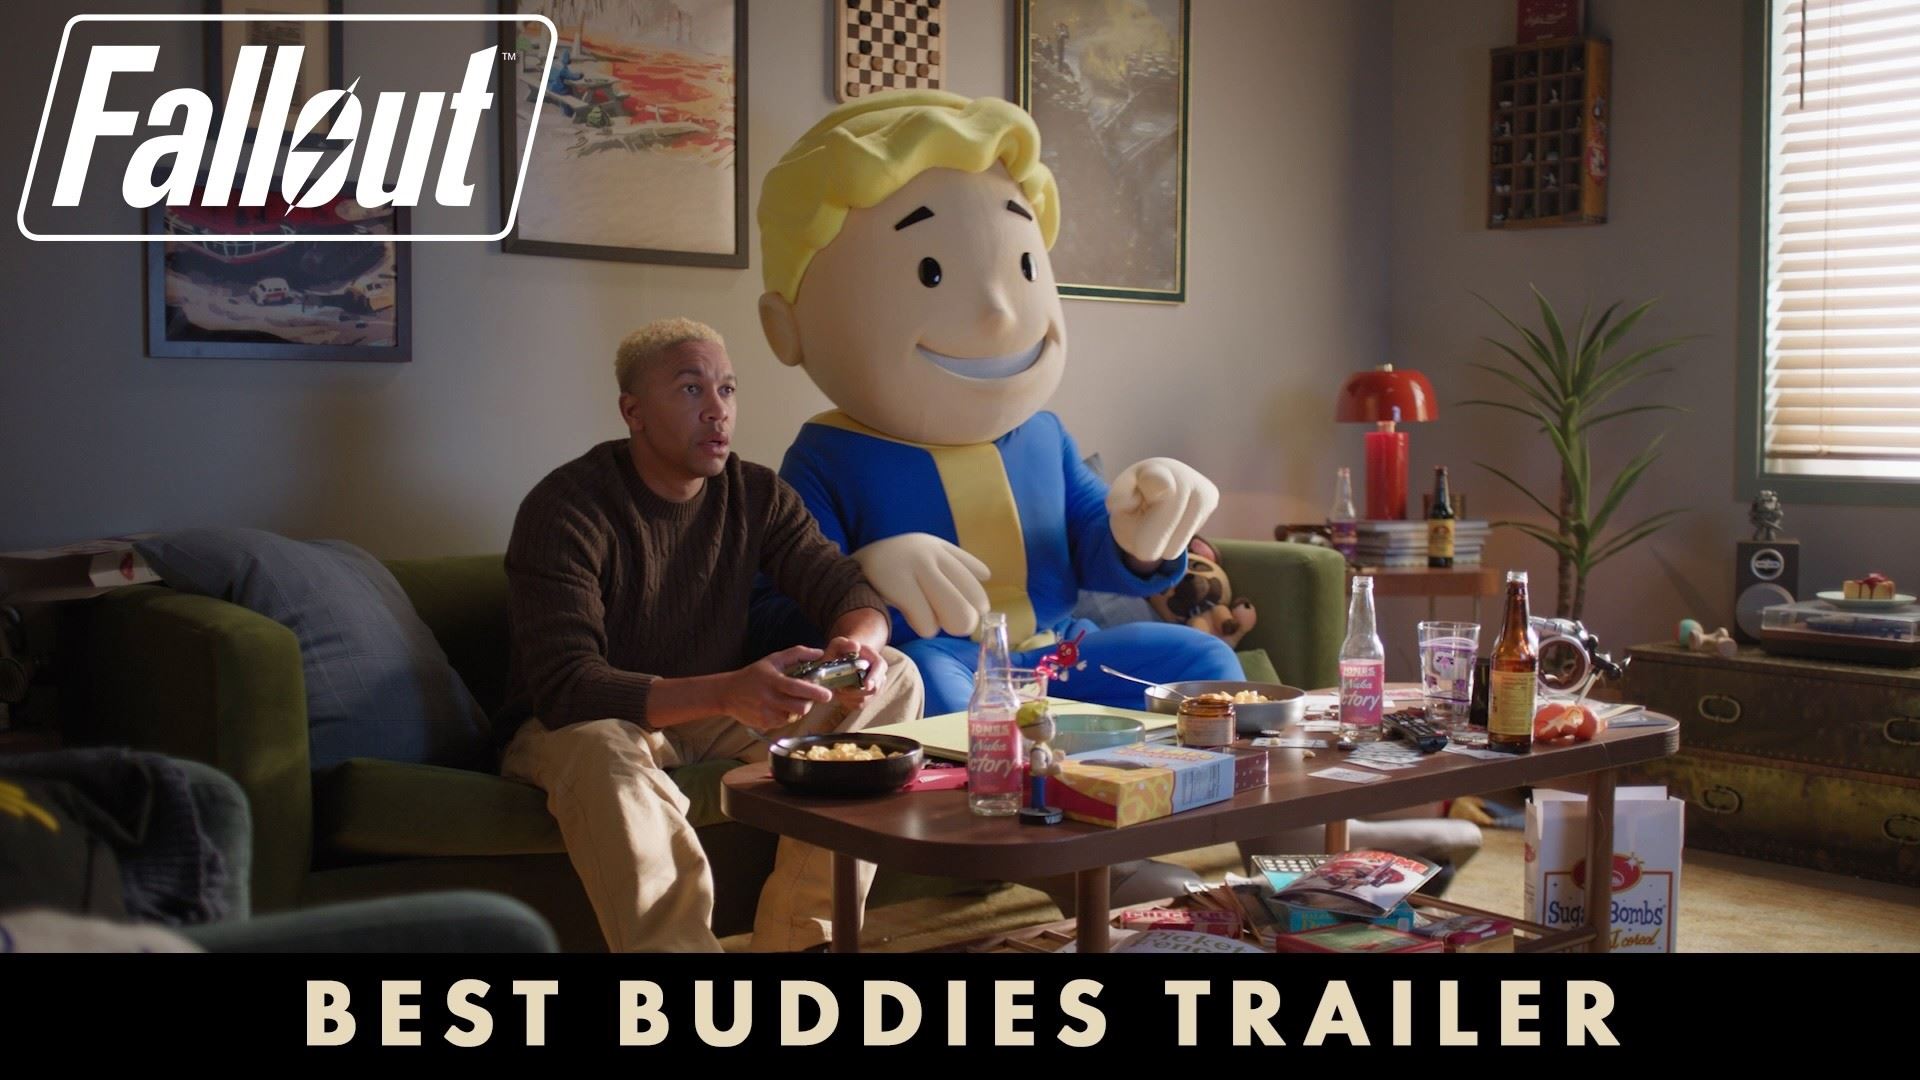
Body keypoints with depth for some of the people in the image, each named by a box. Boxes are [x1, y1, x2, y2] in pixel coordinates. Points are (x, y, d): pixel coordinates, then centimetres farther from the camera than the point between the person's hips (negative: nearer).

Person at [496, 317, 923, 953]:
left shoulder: (757, 495, 0)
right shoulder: (565, 510, -19)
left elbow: (849, 590, 0)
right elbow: (565, 688, -29)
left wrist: (859, 644, -28)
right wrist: (726, 692, -43)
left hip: (713, 712, 6)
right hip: (578, 725, -6)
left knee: (895, 679, -10)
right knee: (602, 755, -41)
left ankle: (799, 936, -13)